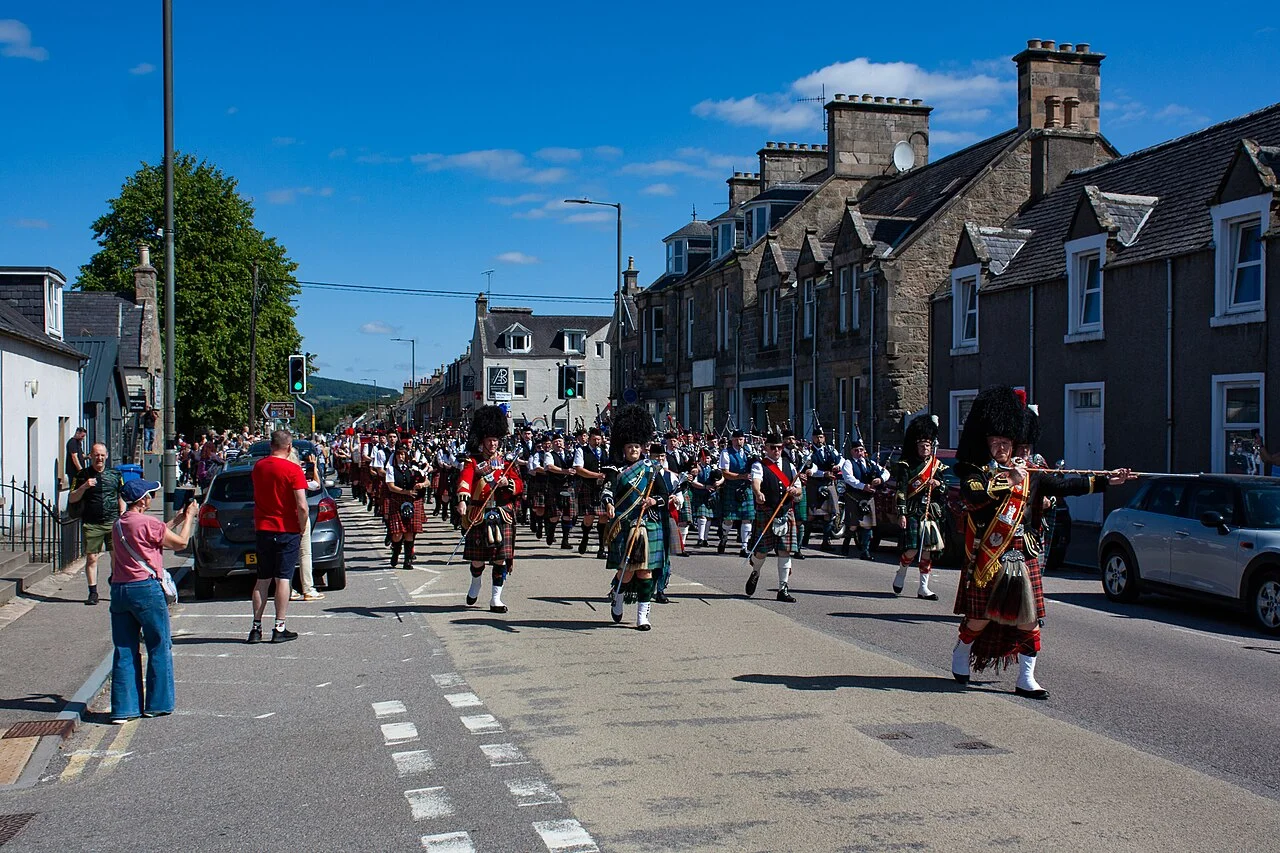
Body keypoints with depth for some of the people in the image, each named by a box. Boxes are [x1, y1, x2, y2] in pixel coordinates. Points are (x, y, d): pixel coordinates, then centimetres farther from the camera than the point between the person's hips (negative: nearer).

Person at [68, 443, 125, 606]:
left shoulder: (114, 474, 11)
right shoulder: (83, 475, 6)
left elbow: (121, 498, 16)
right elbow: (72, 499, 4)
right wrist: (84, 487, -11)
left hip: (113, 522, 1)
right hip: (91, 524, -1)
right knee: (91, 558, -1)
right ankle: (93, 592, 7)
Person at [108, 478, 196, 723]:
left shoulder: (118, 524, 12)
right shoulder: (147, 522, -12)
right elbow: (180, 542, -3)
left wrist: (176, 520, 25)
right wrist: (189, 517, 10)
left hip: (119, 590, 7)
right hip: (146, 588, -7)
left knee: (124, 651, 8)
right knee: (159, 648, 6)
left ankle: (124, 708, 8)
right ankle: (157, 704, 10)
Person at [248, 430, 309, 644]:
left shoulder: (258, 466, 5)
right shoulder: (293, 470, -12)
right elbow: (302, 506, -17)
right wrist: (302, 530, -3)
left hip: (263, 529, 5)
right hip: (287, 531, -4)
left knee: (262, 580, 11)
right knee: (283, 579, 0)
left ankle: (256, 628, 11)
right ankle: (279, 628, 1)